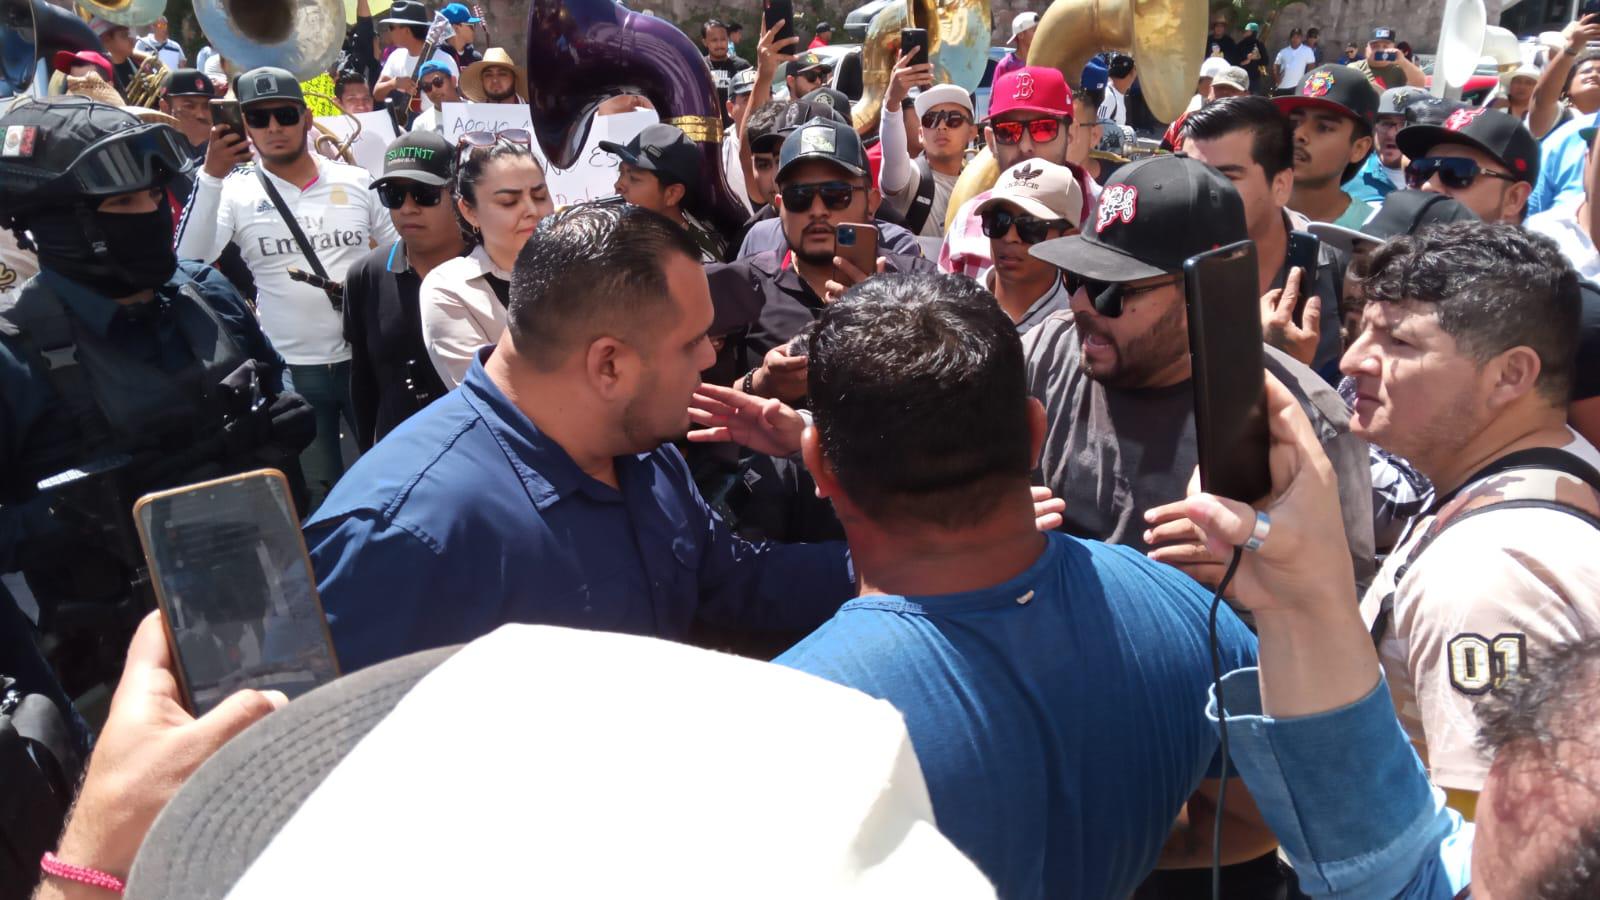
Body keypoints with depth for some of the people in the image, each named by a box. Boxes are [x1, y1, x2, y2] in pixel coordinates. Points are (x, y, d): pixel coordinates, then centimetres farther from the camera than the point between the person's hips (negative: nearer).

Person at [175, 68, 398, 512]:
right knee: (315, 496, 10)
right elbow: (189, 263, -19)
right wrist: (212, 176, -25)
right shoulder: (236, 192, -4)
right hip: (291, 370, -1)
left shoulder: (356, 181, 2)